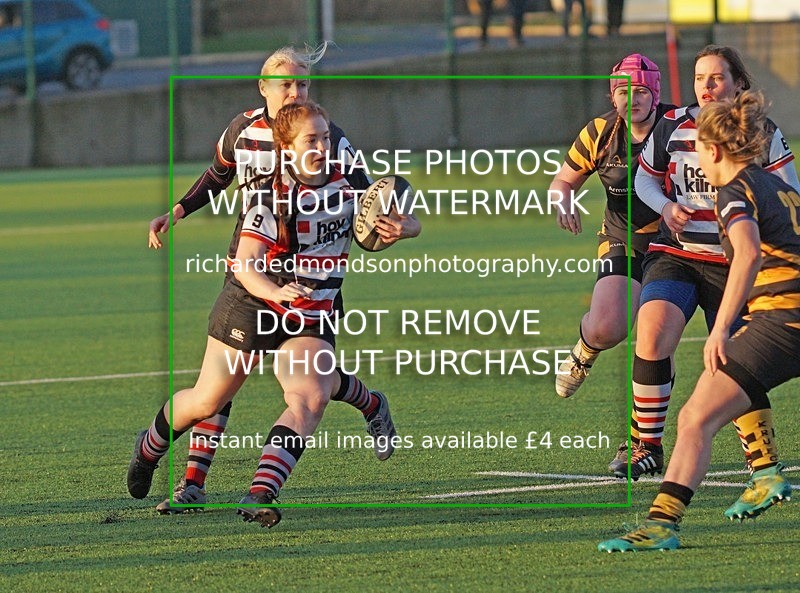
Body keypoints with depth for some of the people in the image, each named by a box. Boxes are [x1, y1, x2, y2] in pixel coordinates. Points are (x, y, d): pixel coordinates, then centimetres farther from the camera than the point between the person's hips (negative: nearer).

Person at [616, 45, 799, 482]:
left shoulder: (762, 134, -1)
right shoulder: (672, 127, 3)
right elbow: (644, 179, 17)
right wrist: (666, 207, -4)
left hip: (733, 264, -1)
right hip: (675, 254, 1)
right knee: (652, 331, -24)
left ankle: (760, 457, 24)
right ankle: (647, 445, -14)